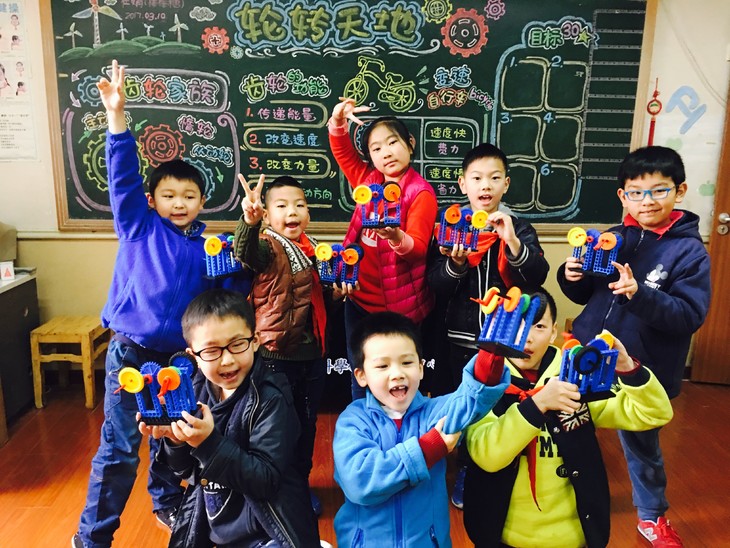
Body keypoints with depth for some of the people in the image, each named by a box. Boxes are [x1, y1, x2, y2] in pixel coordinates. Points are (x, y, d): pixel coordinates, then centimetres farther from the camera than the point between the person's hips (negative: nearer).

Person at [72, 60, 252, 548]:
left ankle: (168, 500, 45)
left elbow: (236, 287, 3)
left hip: (180, 355, 3)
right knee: (119, 448, 2)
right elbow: (124, 176, -11)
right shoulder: (138, 227, -2)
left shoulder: (207, 245, 4)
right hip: (131, 351, -3)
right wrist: (117, 114, -20)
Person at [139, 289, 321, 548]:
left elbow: (266, 481, -26)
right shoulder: (197, 389, -5)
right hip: (212, 524, 7)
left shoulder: (271, 400, -22)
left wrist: (209, 443, -34)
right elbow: (187, 470, 2)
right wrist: (175, 440, -18)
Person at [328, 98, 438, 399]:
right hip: (359, 299, 6)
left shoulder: (421, 193, -13)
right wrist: (338, 122, -2)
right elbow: (343, 151, 16)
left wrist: (397, 237, -42)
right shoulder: (368, 179, 2)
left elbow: (418, 248, -21)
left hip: (399, 307, -5)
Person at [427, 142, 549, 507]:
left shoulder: (519, 228, 0)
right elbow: (435, 285, -6)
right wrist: (455, 264, -25)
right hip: (462, 336, 0)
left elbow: (537, 278, -13)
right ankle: (465, 471, 36)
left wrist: (513, 242, -26)